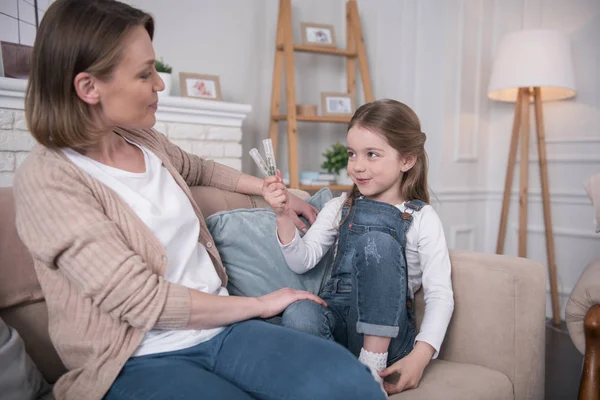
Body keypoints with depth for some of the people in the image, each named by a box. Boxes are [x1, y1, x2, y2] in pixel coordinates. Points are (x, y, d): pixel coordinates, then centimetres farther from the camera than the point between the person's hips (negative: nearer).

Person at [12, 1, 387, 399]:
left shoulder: (146, 141, 7)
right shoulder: (48, 180, -13)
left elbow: (198, 169, 31)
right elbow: (143, 301, -18)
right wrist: (260, 304, -9)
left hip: (217, 327, 6)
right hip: (141, 361, -5)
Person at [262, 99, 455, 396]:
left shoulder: (422, 218, -1)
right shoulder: (339, 207, 9)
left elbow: (440, 295, -7)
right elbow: (302, 262, 1)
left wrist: (420, 356, -20)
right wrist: (283, 214, -15)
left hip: (383, 332, -2)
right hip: (336, 319, 2)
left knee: (377, 239, -26)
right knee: (298, 315, -33)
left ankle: (373, 363, -23)